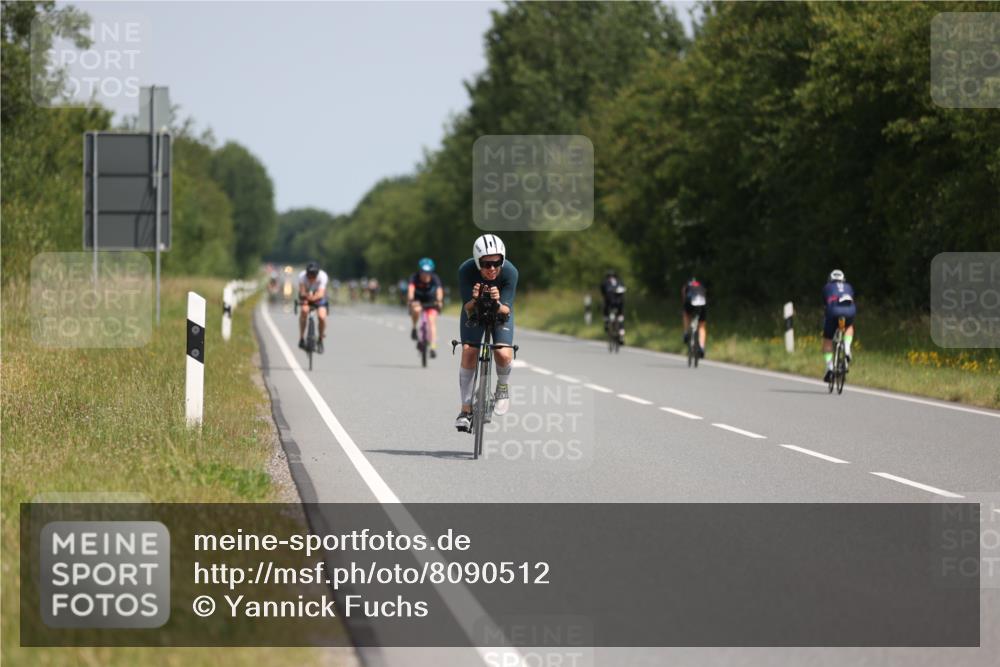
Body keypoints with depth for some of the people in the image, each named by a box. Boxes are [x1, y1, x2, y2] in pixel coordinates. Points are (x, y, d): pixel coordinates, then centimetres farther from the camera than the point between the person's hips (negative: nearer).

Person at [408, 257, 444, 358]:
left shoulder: (434, 279, -26)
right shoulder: (414, 278, -27)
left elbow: (439, 289, -42)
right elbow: (411, 288, -43)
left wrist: (439, 301, -61)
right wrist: (410, 300, -62)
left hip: (430, 301, 0)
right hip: (418, 300, 0)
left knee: (432, 321, -19)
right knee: (416, 310, -34)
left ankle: (433, 348, -21)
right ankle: (414, 328, -8)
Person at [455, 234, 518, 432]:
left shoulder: (510, 272, -32)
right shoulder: (466, 270, -32)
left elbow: (506, 310, -30)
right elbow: (468, 310, -29)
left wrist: (497, 304, -52)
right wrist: (474, 300, -51)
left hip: (500, 310, 0)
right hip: (474, 310, 0)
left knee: (503, 354, -22)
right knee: (469, 352, -17)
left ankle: (503, 386, 12)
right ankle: (466, 410, -5)